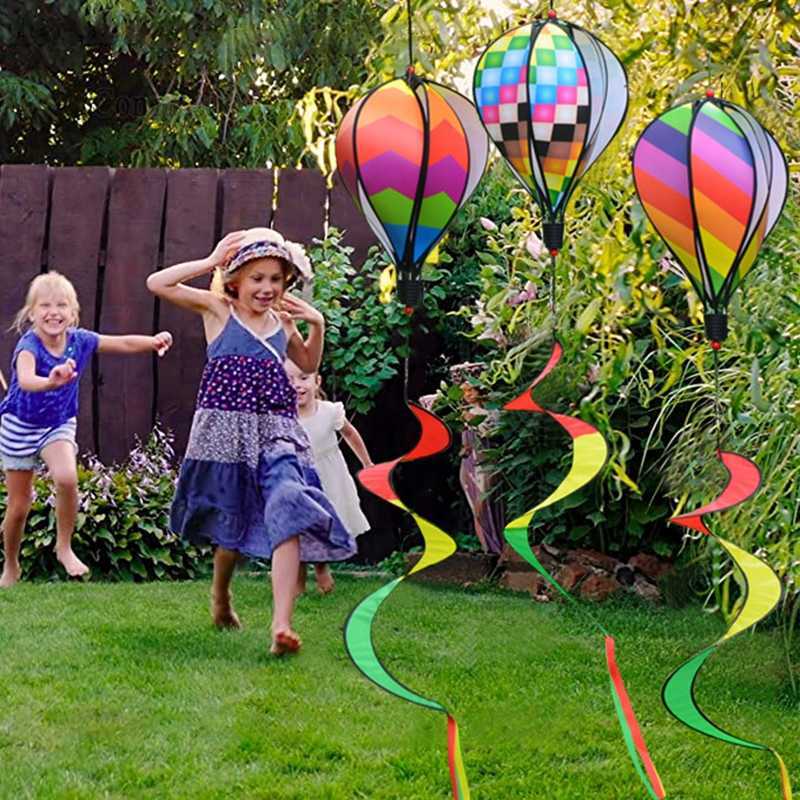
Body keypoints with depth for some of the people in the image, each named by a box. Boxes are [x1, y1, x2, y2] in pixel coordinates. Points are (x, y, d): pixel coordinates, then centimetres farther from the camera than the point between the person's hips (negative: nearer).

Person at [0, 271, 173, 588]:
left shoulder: (80, 340, -12)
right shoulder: (28, 345, -27)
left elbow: (124, 343, -7)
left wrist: (154, 341, -27)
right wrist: (51, 382, -69)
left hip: (59, 424, 3)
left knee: (67, 478, -26)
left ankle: (64, 547, -4)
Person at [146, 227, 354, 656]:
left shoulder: (283, 322, 12)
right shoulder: (217, 309, 1)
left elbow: (309, 364, 30)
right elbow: (157, 283, -9)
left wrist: (317, 324, 13)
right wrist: (210, 262, -8)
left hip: (276, 432, 2)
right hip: (226, 429, -2)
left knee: (287, 513, -19)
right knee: (231, 522, 9)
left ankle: (282, 625, -28)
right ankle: (220, 594, 41)